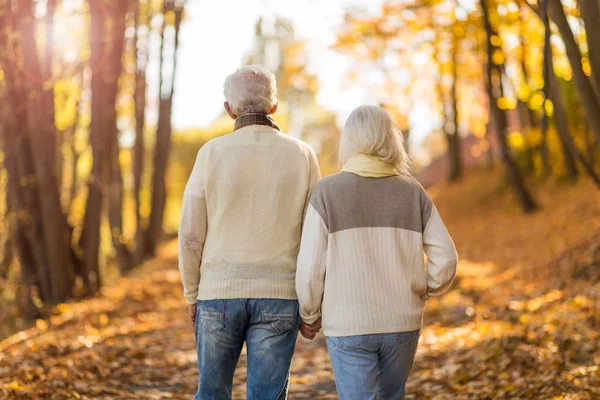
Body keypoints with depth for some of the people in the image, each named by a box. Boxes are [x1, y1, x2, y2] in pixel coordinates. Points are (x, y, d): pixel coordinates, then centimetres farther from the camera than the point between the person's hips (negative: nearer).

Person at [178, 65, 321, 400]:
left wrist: (192, 296, 10)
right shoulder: (302, 155, -1)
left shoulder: (212, 153, -3)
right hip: (278, 297, 0)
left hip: (219, 294, 0)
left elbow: (191, 235, -2)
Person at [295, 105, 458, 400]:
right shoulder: (413, 192, 1)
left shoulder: (327, 191, -6)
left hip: (348, 325, -3)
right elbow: (445, 259, -1)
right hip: (402, 323, 3)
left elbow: (311, 267, -8)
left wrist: (309, 317, 8)